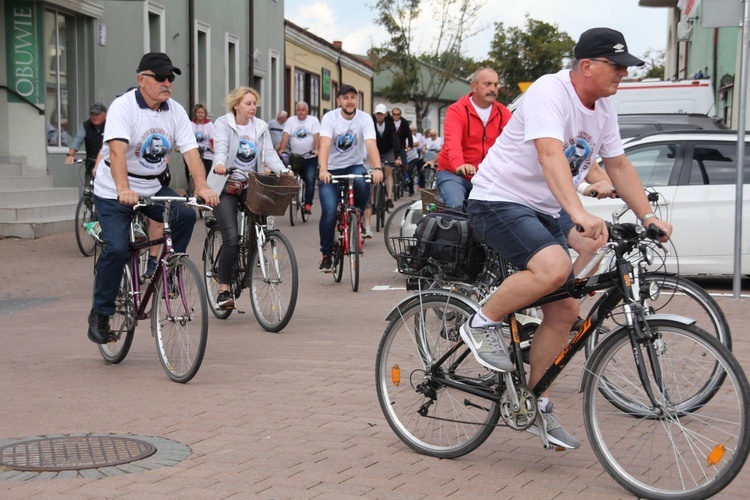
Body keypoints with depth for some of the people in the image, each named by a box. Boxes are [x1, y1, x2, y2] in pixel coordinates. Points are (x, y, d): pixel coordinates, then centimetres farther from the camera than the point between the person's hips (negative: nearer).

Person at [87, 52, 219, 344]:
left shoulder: (175, 111, 0)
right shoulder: (123, 107, -16)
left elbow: (190, 151, -9)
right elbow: (117, 151, -30)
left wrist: (202, 187, -26)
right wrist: (123, 189, -45)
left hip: (152, 188, 5)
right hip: (113, 192, -5)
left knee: (185, 214, -21)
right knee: (117, 248, -19)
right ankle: (100, 315, -3)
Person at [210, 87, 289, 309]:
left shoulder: (261, 127, 9)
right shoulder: (223, 124, -3)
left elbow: (269, 153, -1)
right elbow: (220, 147, -21)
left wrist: (282, 170, -20)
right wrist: (219, 163, -43)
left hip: (250, 186, 5)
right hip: (226, 186, -4)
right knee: (231, 237, -16)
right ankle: (224, 291, -11)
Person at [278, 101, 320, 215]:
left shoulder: (313, 120, 3)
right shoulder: (291, 120, 8)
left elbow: (317, 137, -8)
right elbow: (285, 136, -2)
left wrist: (316, 149, -24)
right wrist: (281, 150, -17)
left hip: (310, 157, -2)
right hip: (295, 157, 2)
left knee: (310, 181, -11)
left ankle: (308, 204, -8)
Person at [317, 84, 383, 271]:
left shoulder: (364, 119, -9)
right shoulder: (330, 118, -12)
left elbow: (371, 144, -24)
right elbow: (324, 145, -26)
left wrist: (377, 168, -42)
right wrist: (323, 170, -44)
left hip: (354, 166, 1)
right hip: (331, 170, -1)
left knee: (362, 183, -35)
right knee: (329, 212, -17)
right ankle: (326, 255, 1)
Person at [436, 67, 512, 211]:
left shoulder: (503, 113, 2)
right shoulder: (457, 110, -9)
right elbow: (452, 140, -28)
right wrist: (459, 165, -49)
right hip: (453, 173, -4)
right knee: (455, 206, -29)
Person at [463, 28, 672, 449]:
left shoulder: (603, 109, 6)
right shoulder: (550, 92, -21)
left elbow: (619, 165, 14)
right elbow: (551, 155, -35)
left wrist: (648, 217, 2)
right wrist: (580, 214, -48)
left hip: (543, 212, 9)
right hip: (500, 200, -9)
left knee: (565, 311, 3)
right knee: (553, 268, -35)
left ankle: (535, 406, 14)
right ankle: (483, 324, -12)